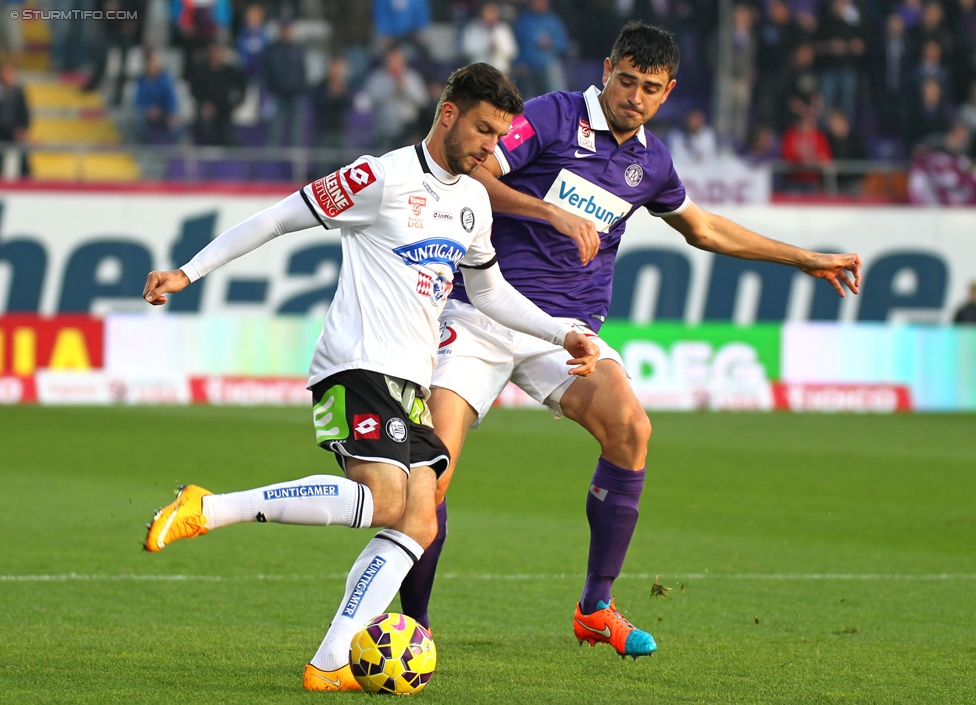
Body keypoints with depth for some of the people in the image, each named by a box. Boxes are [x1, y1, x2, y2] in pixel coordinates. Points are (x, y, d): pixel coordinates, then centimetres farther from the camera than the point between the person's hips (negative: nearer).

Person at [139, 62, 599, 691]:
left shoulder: (473, 201, 17)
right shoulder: (383, 178, -8)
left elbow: (488, 290, 32)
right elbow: (280, 219, -3)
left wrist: (562, 333, 22)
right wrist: (188, 272, -4)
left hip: (412, 381, 9)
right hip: (359, 366, -9)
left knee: (419, 527, -5)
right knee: (383, 500, -25)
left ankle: (331, 664, -9)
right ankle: (206, 510, -18)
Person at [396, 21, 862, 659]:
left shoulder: (651, 161, 12)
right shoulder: (552, 117, -5)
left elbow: (704, 229, 30)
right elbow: (471, 176, -14)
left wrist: (811, 261, 33)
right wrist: (556, 215, -25)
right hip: (482, 314, -4)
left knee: (630, 427, -23)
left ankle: (596, 607, -11)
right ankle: (413, 623, 4)